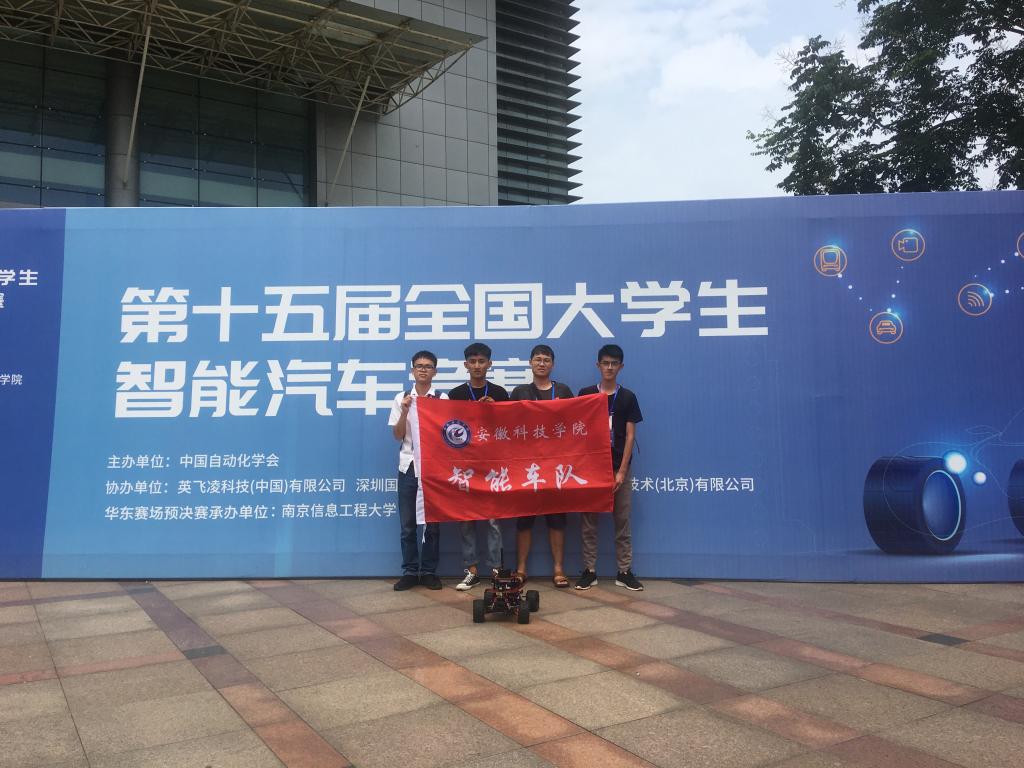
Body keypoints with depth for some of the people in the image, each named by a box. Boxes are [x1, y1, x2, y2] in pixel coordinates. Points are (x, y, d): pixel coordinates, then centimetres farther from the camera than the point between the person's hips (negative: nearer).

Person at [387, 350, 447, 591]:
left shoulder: (442, 399, 1)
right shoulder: (402, 398, 5)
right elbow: (398, 435, 1)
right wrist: (405, 411, -12)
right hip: (409, 466, 1)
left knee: (432, 522, 5)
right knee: (407, 524, 4)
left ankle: (429, 572, 15)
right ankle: (410, 572, 14)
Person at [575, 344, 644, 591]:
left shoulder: (627, 397, 2)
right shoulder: (585, 394, 3)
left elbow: (630, 436, 0)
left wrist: (622, 471, -7)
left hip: (619, 468, 0)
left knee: (622, 522, 5)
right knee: (588, 522, 4)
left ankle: (624, 572, 13)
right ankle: (589, 570, 12)